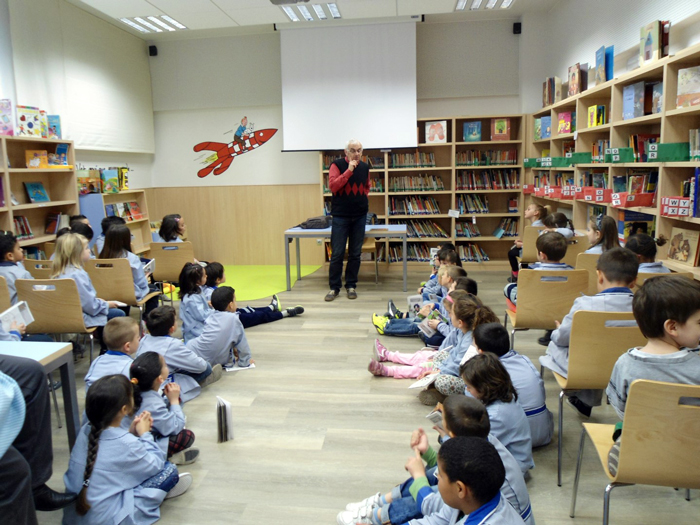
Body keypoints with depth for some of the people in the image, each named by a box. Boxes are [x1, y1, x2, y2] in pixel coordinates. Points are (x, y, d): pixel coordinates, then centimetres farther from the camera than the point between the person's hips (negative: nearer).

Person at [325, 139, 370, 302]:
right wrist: (349, 170, -22)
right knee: (337, 253, -2)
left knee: (355, 253, 8)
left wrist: (363, 197, 7)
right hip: (340, 215, -4)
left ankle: (351, 285, 18)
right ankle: (334, 287, 8)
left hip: (360, 216, 4)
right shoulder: (337, 165, -5)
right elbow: (333, 186, -18)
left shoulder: (364, 167, 8)